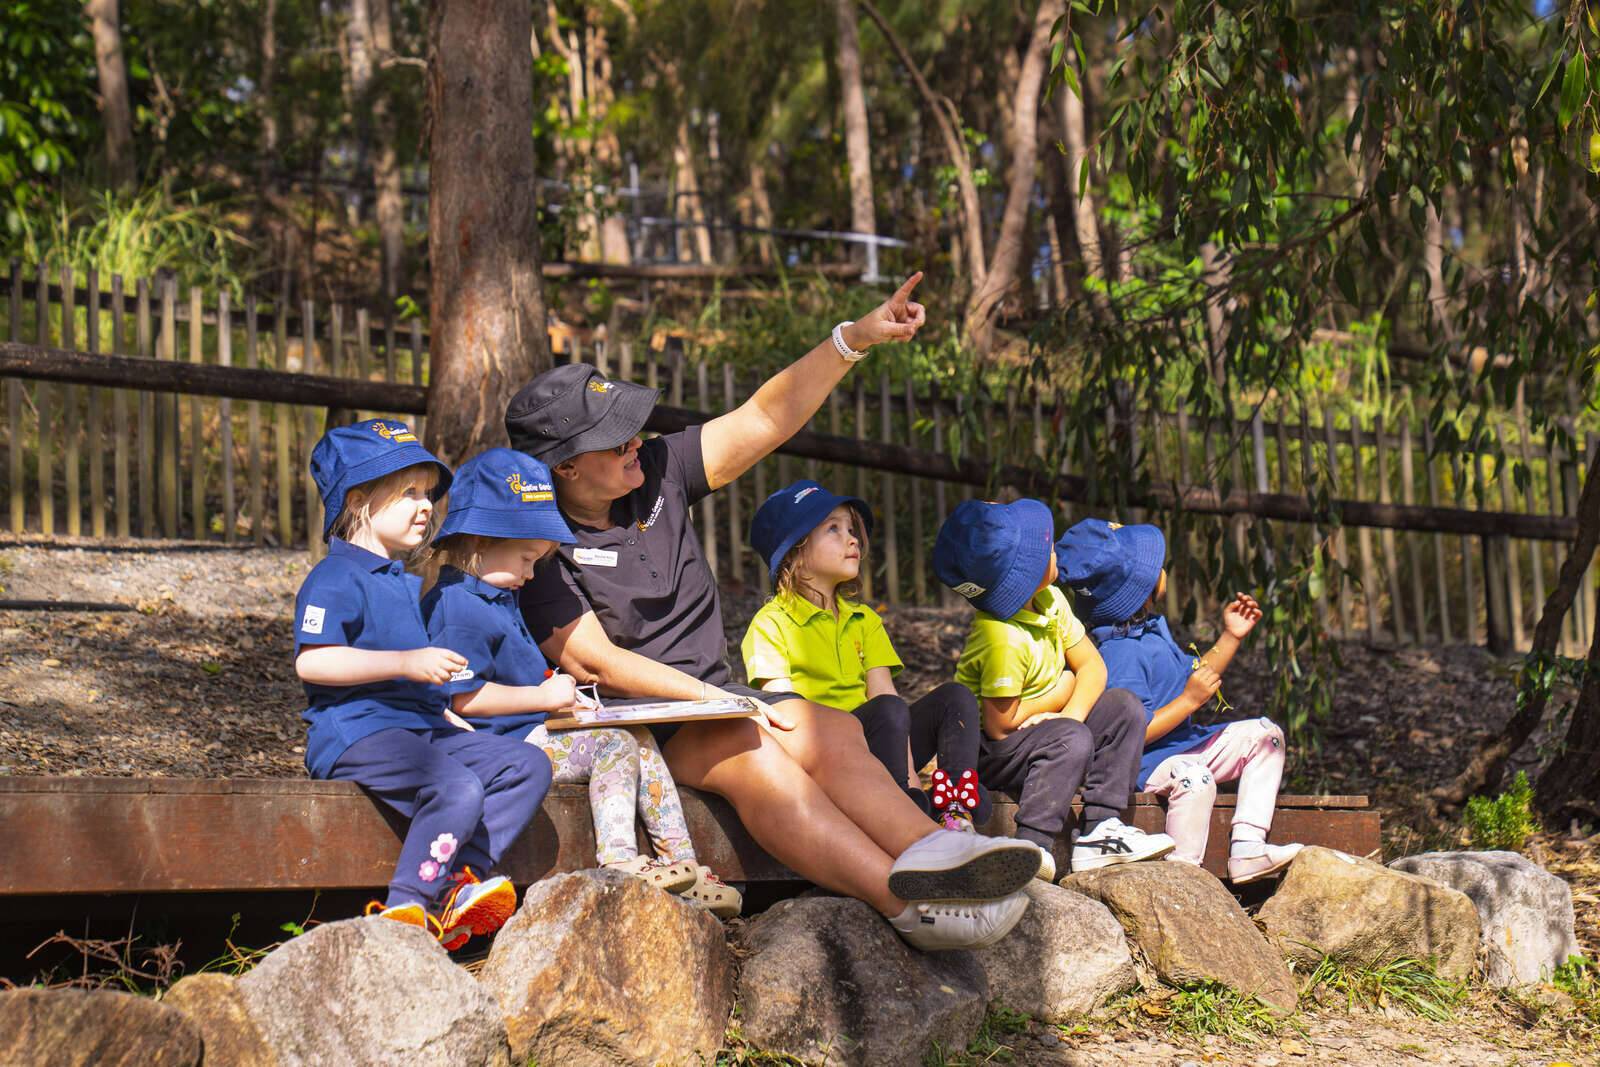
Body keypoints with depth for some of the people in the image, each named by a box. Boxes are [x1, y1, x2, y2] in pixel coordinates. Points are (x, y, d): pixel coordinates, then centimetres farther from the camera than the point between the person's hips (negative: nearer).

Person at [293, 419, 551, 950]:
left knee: (528, 766, -5)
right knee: (458, 789, -32)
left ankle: (457, 881, -17)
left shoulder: (407, 584, 25)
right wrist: (407, 664, -23)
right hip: (356, 733, -10)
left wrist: (450, 715, 19)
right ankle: (406, 908, -21)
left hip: (421, 727, 10)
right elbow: (312, 662, -21)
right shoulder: (335, 579, -6)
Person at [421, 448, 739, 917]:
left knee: (640, 743, 4)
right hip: (501, 747, -11)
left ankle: (682, 862, -2)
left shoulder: (497, 597, 21)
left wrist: (556, 690, 15)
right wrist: (544, 696, -19)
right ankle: (619, 863, -25)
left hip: (535, 733, 11)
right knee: (613, 743, -20)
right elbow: (462, 698, -22)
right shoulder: (455, 605, -15)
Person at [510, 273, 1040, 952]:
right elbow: (596, 663, -15)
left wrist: (853, 340, -4)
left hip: (711, 695, 7)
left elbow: (765, 419, 6)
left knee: (826, 733, -23)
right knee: (752, 753, -33)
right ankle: (907, 902, -46)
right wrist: (719, 700, -20)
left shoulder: (657, 472, 9)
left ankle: (930, 852, -48)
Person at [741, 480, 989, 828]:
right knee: (888, 710, -30)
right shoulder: (771, 623, -2)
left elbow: (883, 692, 5)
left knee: (954, 697, -9)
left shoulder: (864, 619, 20)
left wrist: (909, 772, -11)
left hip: (868, 743, 7)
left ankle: (960, 813, -24)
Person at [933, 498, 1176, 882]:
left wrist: (1071, 715, -20)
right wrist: (1065, 689, -11)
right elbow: (1001, 723, -27)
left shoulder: (1050, 601, -2)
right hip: (986, 750, -9)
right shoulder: (1003, 639, -30)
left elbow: (1092, 666, 2)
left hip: (1039, 731, 9)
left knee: (1124, 707, -1)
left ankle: (1100, 830, -8)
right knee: (1071, 740, -33)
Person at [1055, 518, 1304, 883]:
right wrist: (1189, 700, -22)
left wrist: (1230, 638, 17)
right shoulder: (1120, 655, -23)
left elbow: (1192, 677, 25)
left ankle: (1247, 851, 0)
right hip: (1143, 764, -11)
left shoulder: (1153, 629, 11)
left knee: (1263, 735, 11)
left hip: (1184, 744, 11)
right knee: (1192, 778, -41)